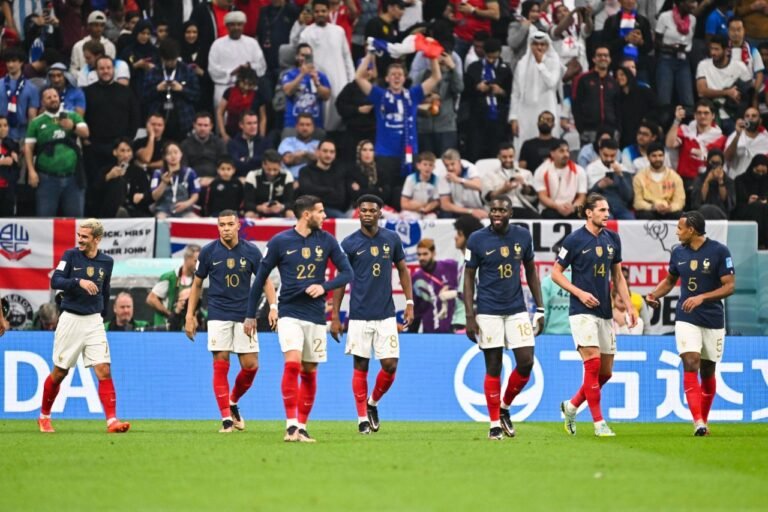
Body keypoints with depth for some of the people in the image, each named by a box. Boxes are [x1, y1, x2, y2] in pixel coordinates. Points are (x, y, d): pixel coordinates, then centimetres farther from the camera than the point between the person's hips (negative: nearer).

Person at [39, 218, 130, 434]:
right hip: (70, 320, -2)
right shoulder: (70, 255, -4)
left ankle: (112, 421, -15)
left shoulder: (106, 262, 5)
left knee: (104, 371, -11)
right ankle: (44, 416, 25)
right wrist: (79, 282, -29)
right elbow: (55, 281, -15)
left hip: (94, 321, 2)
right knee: (59, 373, 6)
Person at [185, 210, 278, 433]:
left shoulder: (251, 251, 2)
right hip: (218, 316, -1)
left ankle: (233, 403, 24)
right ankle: (226, 419, -3)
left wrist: (273, 307, -6)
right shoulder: (208, 252, 2)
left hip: (244, 316, 1)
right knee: (221, 366, -6)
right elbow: (197, 284, 10)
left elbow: (265, 280, 8)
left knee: (250, 366, -3)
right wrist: (190, 316, 6)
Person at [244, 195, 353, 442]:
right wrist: (250, 315, 7)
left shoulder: (327, 240, 2)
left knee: (309, 373, 6)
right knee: (292, 364, -20)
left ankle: (302, 427, 15)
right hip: (290, 313, -3)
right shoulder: (279, 242, -4)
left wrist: (324, 286, -15)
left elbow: (347, 273, 4)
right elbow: (260, 278, 4)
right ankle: (291, 425, -17)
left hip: (316, 317, 3)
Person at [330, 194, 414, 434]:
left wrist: (409, 302, 4)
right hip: (359, 315, -2)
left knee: (390, 365, -3)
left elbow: (403, 270, 14)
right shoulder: (349, 243, -2)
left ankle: (373, 403, 23)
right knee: (360, 366, 2)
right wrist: (335, 317, -1)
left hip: (386, 315, 2)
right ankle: (362, 417, 11)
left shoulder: (392, 239, 4)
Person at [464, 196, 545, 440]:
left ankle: (504, 408, 20)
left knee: (526, 363, -3)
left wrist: (540, 309, 9)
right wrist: (469, 316, -9)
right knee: (493, 367, -1)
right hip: (488, 313, -3)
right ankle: (494, 424, 8)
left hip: (517, 310, 3)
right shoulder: (477, 239, -5)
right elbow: (469, 278, -2)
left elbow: (531, 272, 13)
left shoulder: (522, 236, 4)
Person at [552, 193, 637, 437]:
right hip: (582, 312, -6)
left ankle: (571, 406, 26)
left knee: (605, 372, 7)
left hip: (605, 313, 6)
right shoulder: (575, 240, -7)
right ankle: (599, 423, -10)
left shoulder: (612, 239, 9)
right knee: (593, 364, -15)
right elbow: (556, 273, -2)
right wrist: (580, 293, -13)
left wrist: (629, 306, 9)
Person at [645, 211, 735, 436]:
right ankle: (698, 421, -24)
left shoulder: (719, 251, -8)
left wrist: (702, 297, -21)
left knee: (708, 371, 8)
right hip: (686, 320, 1)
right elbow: (670, 280, 21)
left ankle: (704, 419, 26)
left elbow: (729, 286, -10)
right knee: (690, 364, -17)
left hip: (713, 320, -1)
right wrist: (654, 295, 3)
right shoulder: (678, 253, 5)